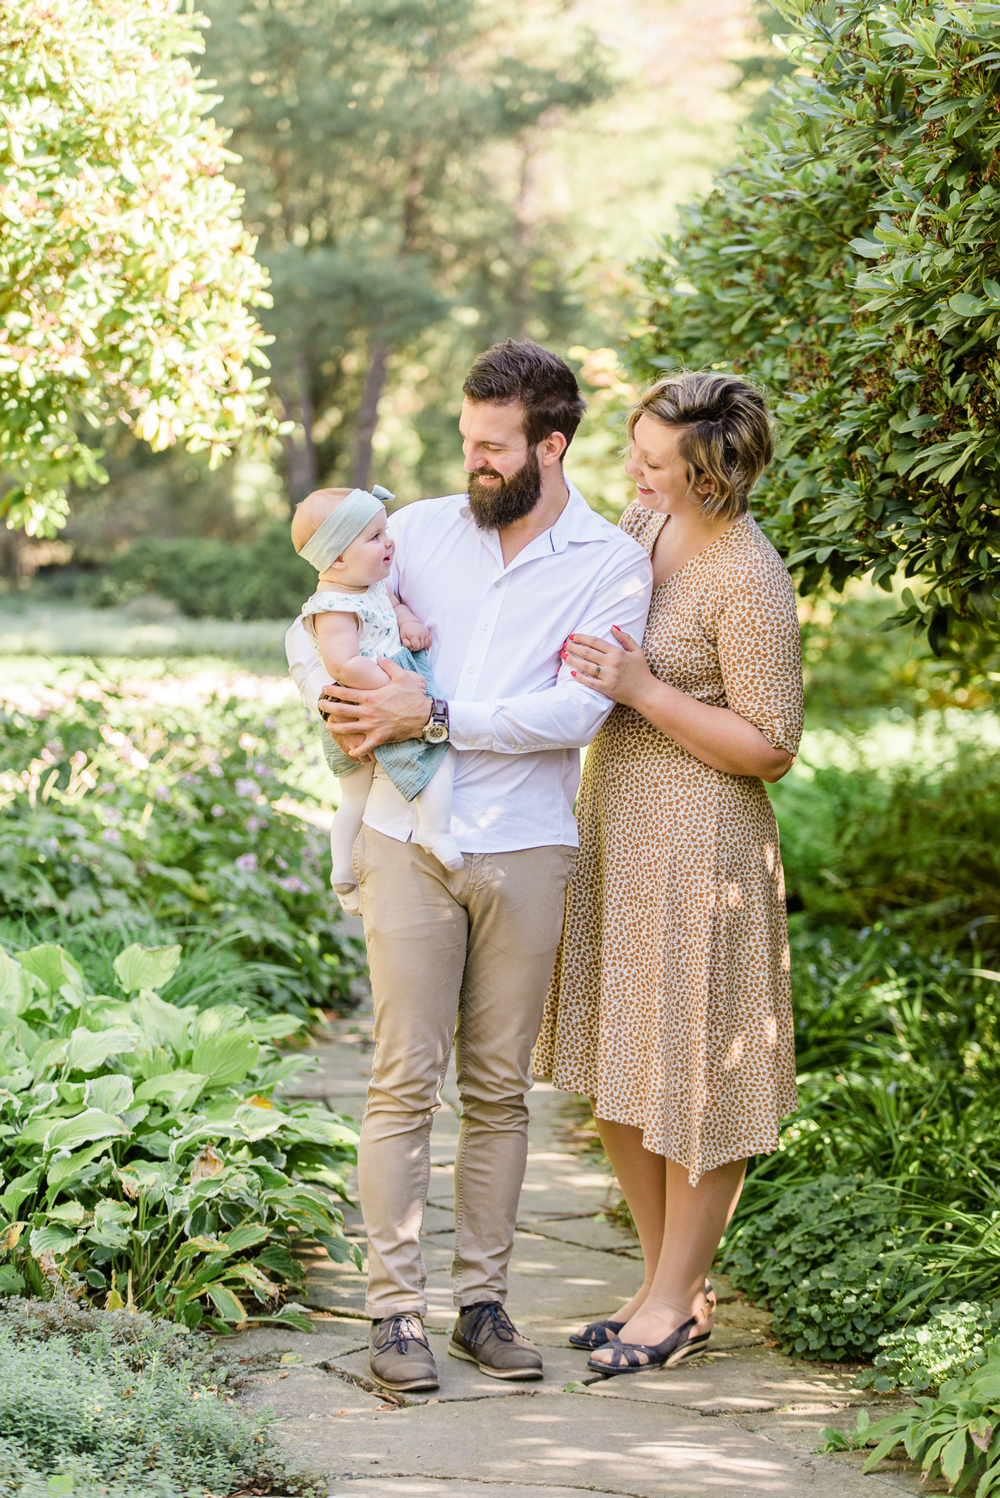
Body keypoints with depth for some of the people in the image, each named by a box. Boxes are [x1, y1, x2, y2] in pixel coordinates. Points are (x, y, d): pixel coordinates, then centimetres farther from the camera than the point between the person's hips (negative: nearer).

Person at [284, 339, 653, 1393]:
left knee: (500, 1088, 6)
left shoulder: (612, 566, 0)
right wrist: (330, 702, -3)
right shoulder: (423, 529, 7)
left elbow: (577, 710, -12)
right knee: (404, 1080, -2)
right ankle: (394, 1307, 2)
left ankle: (482, 1302, 15)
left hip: (525, 852, 0)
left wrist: (435, 716, -16)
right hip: (410, 840, 1)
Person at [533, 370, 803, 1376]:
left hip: (699, 843, -9)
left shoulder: (749, 582, -19)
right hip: (614, 827, 9)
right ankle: (665, 1283, 26)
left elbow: (769, 746, -17)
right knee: (618, 1074, 14)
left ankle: (679, 1302, 16)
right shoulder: (642, 524, 5)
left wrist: (642, 692, -23)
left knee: (694, 1075, 3)